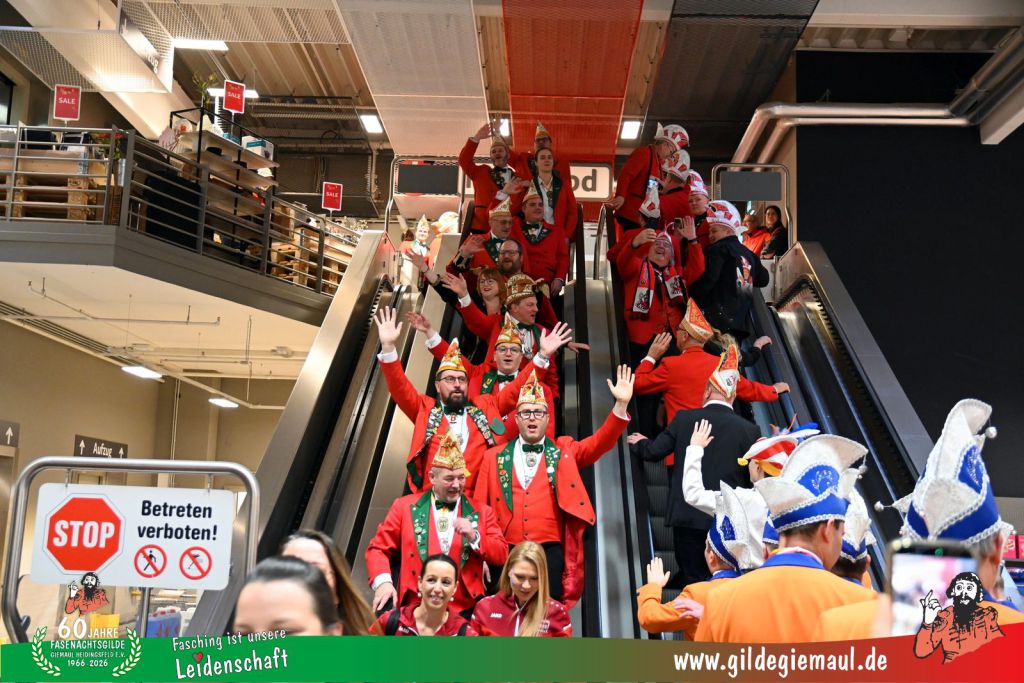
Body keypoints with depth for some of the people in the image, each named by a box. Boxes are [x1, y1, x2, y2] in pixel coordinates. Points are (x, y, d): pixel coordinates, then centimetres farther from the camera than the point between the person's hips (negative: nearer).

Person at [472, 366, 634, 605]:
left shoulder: (564, 452, 11)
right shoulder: (494, 457, 11)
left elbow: (600, 442, -2)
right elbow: (480, 507, 9)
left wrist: (621, 404, -15)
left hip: (550, 551, 0)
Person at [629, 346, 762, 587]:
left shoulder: (684, 419, -3)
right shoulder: (749, 430, -5)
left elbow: (654, 452, 6)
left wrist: (639, 443, 28)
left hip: (688, 517, 0)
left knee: (693, 584, 8)